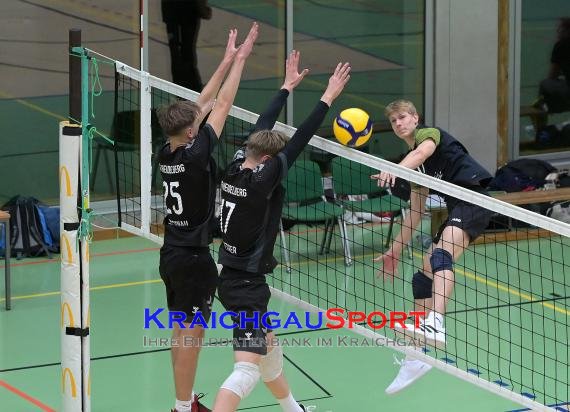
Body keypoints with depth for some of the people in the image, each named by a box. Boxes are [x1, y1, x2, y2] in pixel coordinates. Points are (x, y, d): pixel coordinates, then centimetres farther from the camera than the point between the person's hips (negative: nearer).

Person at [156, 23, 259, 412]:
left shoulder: (166, 154, -1)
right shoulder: (195, 155, -21)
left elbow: (201, 105, 8)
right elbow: (222, 106, -16)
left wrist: (226, 63, 11)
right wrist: (240, 59, -10)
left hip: (171, 253, 8)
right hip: (193, 257, -8)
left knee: (183, 329, 15)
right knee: (191, 332, -1)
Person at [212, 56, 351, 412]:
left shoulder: (235, 169, -1)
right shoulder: (262, 181, -21)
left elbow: (263, 129, 10)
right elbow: (298, 142, -20)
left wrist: (288, 86, 19)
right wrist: (328, 97, -15)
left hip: (233, 277, 10)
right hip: (247, 286, -10)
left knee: (268, 345, 29)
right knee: (247, 368, -15)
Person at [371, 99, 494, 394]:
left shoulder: (429, 133, -1)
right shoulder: (414, 163, 23)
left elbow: (422, 151, -27)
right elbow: (415, 212, 27)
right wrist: (396, 251, 26)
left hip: (474, 198, -9)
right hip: (456, 209, 9)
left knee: (441, 256, -32)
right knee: (424, 277, 8)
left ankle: (435, 325, -54)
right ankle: (415, 358, 16)